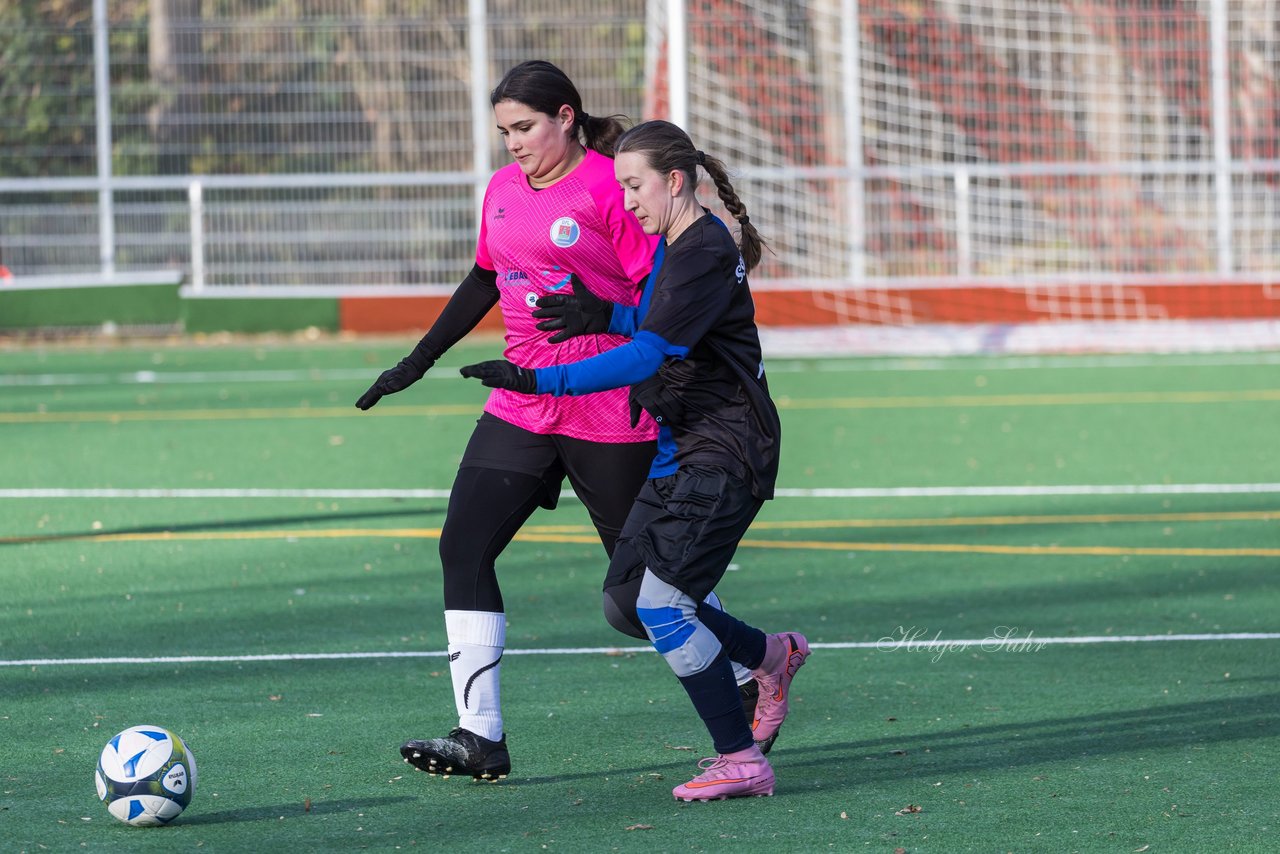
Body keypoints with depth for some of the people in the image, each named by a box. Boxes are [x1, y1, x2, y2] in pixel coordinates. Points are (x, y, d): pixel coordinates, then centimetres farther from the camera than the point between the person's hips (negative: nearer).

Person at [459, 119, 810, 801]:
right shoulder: (669, 247, 13)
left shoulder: (705, 254, -18)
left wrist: (537, 380, -32)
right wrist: (603, 313, 9)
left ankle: (741, 761, -8)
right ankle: (772, 657, 30)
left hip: (722, 456, -10)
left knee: (661, 603, -15)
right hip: (680, 451, 10)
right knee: (626, 597, 11)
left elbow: (647, 356, -28)